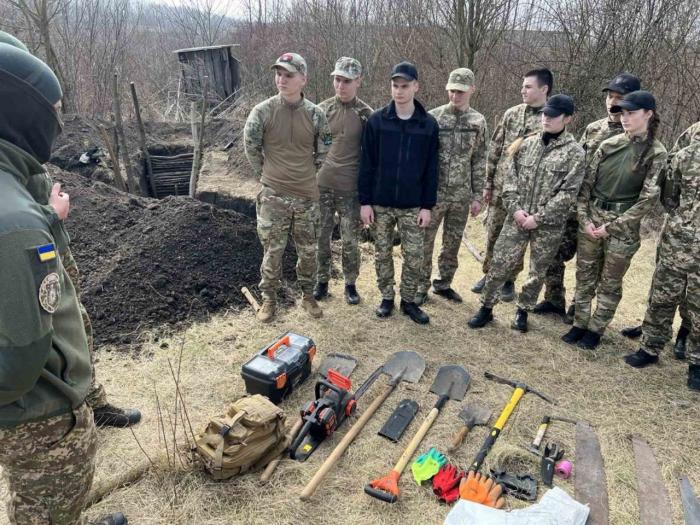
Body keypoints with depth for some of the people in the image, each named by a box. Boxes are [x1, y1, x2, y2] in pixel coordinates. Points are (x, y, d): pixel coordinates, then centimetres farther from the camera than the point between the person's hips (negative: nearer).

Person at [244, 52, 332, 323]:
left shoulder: (316, 114, -3)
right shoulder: (262, 111, -8)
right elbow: (251, 148, 4)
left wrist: (306, 175, 11)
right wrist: (267, 174, 7)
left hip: (307, 195, 2)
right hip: (273, 196, -2)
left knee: (308, 250, 13)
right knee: (273, 250, 7)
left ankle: (308, 295, 32)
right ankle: (269, 299, 25)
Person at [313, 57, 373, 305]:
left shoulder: (366, 115, -4)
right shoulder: (322, 109, 1)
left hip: (351, 189, -2)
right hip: (321, 185, 2)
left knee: (351, 241, 8)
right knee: (321, 237, 11)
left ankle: (350, 284, 26)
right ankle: (321, 281, 28)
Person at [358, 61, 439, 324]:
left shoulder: (429, 124, -1)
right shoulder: (377, 120, -3)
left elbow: (431, 169, 1)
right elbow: (367, 164, -2)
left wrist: (427, 205, -3)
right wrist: (364, 201, -5)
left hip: (412, 206, 0)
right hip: (380, 204, 0)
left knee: (414, 257, 4)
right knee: (382, 254, 11)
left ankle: (409, 301, 23)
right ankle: (387, 298, 28)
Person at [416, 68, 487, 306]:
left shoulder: (478, 121, 3)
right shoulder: (432, 117, -5)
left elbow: (479, 162, 7)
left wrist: (477, 196, 4)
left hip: (462, 195, 3)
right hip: (433, 192, -2)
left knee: (453, 243, 12)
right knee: (424, 242, 4)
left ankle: (444, 284, 28)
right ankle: (422, 286, 19)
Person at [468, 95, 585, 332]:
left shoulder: (574, 152, -6)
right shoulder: (527, 143, 5)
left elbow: (568, 193, -10)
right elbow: (511, 179, 6)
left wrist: (538, 218, -14)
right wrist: (515, 208, -7)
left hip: (550, 225, -2)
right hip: (518, 218, 2)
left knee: (537, 272, 11)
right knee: (500, 264, 2)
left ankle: (523, 311, 30)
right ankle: (486, 308, 18)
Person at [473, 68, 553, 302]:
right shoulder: (512, 113, 4)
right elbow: (495, 149, 6)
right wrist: (488, 182, 4)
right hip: (501, 186, 3)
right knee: (493, 234, 11)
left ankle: (509, 280, 24)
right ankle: (489, 274, 29)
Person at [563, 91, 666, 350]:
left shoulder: (656, 153, -7)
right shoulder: (609, 144, 3)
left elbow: (648, 199, -11)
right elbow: (586, 183, 4)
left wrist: (612, 226, -14)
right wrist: (584, 218, -6)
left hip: (623, 226, -3)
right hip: (591, 218, 4)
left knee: (610, 283, 9)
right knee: (584, 276, 11)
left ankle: (596, 329, 24)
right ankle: (580, 324, 25)